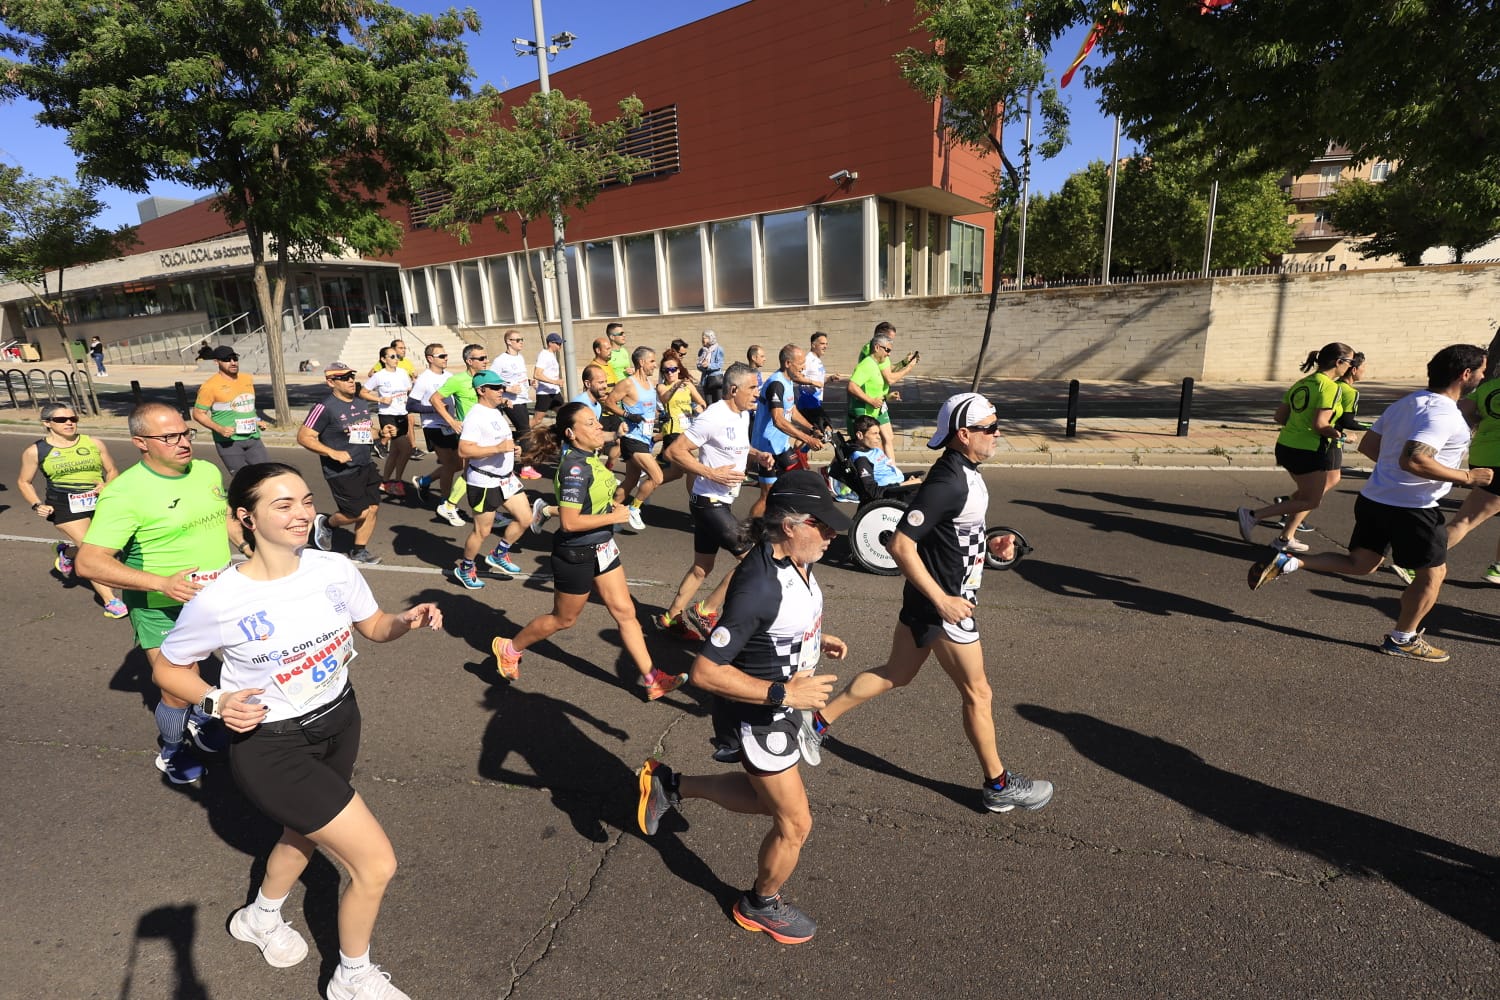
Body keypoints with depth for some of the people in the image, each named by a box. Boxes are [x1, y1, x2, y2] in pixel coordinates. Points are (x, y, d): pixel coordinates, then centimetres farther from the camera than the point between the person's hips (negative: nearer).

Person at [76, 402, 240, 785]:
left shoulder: (208, 471, -1)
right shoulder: (125, 492, -21)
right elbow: (88, 562, -23)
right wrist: (163, 583, -32)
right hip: (164, 610, -6)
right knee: (179, 693, 0)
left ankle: (201, 719, 47)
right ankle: (171, 753, 30)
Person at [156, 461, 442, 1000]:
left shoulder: (335, 569, -12)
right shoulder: (217, 603, -23)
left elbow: (373, 625, 4)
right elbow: (167, 668, -5)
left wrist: (406, 621, -17)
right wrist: (216, 702, -22)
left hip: (340, 723, 5)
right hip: (271, 747, -5)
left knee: (305, 833, 30)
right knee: (377, 864, -4)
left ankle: (261, 917, 64)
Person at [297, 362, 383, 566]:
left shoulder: (361, 404, 11)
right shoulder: (325, 407, -13)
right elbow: (303, 437, -14)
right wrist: (333, 453, -23)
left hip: (366, 466, 7)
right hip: (342, 471, -7)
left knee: (373, 508, 5)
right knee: (359, 513, -6)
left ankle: (359, 551, 22)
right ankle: (325, 523, 25)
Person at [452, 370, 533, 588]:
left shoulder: (497, 411, 10)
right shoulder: (475, 416, -18)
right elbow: (464, 450, -27)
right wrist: (498, 448, -31)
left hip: (506, 477, 9)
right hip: (484, 482, -9)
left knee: (525, 519, 8)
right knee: (482, 531, 4)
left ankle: (499, 555, 27)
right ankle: (465, 569, 26)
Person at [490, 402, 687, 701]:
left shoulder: (591, 457, 2)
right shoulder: (575, 468, -26)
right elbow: (570, 522, -29)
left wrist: (611, 505, 8)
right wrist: (614, 517, -21)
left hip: (601, 549, 8)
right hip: (576, 555, -8)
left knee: (625, 612, 8)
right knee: (563, 619, 13)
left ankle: (651, 680, 15)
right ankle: (509, 648, 38)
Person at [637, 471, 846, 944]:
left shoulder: (795, 561, -7)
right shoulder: (759, 585, -35)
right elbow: (705, 671, -33)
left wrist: (817, 639, 4)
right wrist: (784, 693, -31)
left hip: (780, 705, 9)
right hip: (756, 716, -9)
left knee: (767, 796, 28)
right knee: (795, 823, 11)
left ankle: (669, 785, 40)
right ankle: (761, 904, 41)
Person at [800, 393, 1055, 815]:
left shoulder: (965, 472, 5)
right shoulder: (947, 483, -26)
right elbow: (900, 545, -27)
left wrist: (990, 546, 5)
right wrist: (942, 601, -24)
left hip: (925, 600, 10)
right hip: (943, 603, -10)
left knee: (896, 674, 21)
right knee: (978, 695, 8)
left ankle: (818, 721, 30)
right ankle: (999, 785, 29)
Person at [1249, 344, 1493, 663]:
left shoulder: (1406, 403, 9)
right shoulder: (1444, 415, -20)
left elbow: (1368, 445, 14)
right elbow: (1413, 460, -33)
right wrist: (1466, 477, -22)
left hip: (1374, 499, 8)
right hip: (1411, 508, -8)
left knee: (1360, 564, 17)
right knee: (1432, 573, 11)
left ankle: (1286, 563, 0)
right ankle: (1403, 639, 23)